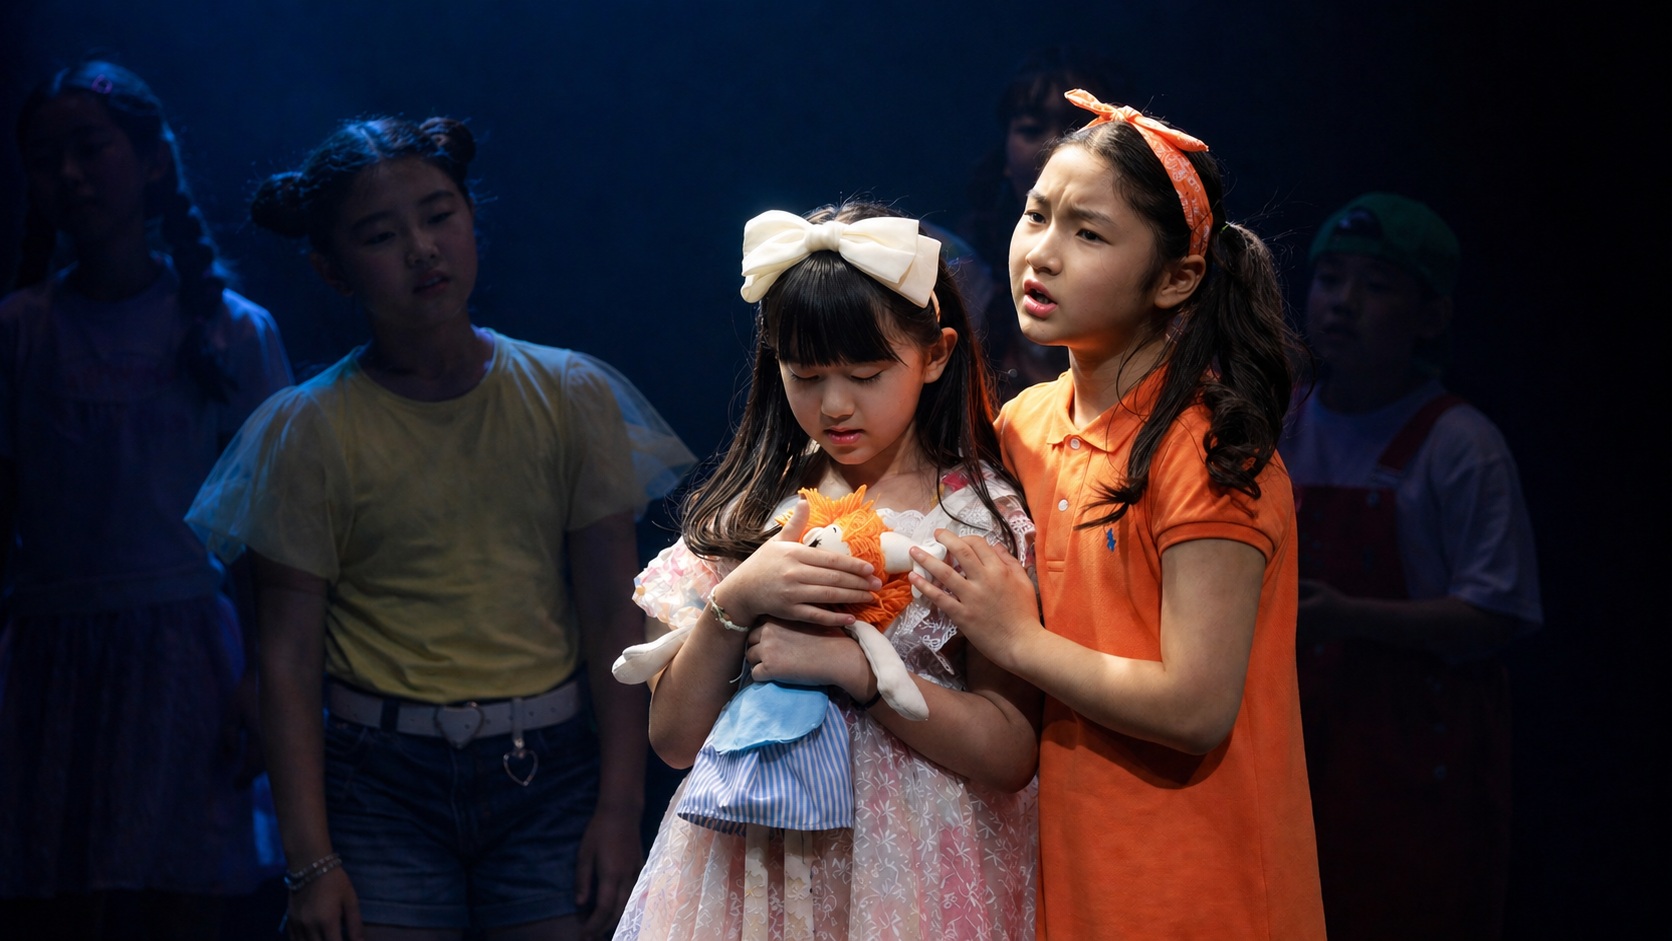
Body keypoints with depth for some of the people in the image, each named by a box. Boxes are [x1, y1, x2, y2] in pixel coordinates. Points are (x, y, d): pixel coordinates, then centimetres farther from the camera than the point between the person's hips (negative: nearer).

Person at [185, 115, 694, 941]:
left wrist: (620, 809, -5)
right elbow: (289, 659, -3)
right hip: (382, 777, -1)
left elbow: (613, 617, 2)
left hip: (548, 773, 1)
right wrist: (311, 860, -9)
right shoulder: (311, 430, -2)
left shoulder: (570, 397, 2)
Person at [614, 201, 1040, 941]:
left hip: (913, 879, -2)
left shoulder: (986, 516, -4)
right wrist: (735, 602, -15)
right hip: (747, 876, 2)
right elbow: (676, 739, 0)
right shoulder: (749, 511, 3)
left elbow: (1010, 753, -11)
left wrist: (852, 665, -20)